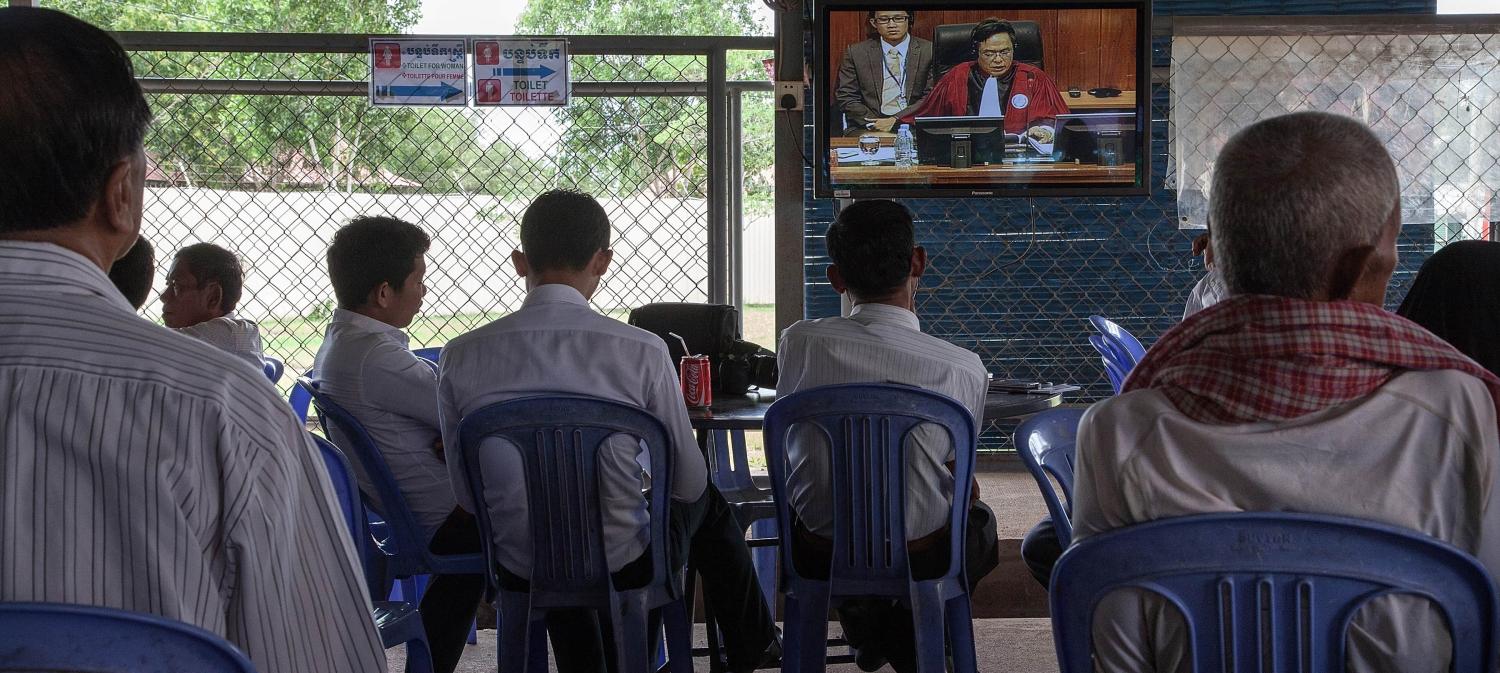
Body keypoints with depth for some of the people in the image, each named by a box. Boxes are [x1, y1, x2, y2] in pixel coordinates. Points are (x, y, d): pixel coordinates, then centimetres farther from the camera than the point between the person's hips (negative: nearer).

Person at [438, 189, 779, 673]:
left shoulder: (461, 357, -11)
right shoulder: (642, 351, -18)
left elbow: (466, 495, 0)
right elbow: (688, 481, -6)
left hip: (520, 571, 3)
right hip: (624, 565, -2)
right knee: (706, 502, 29)